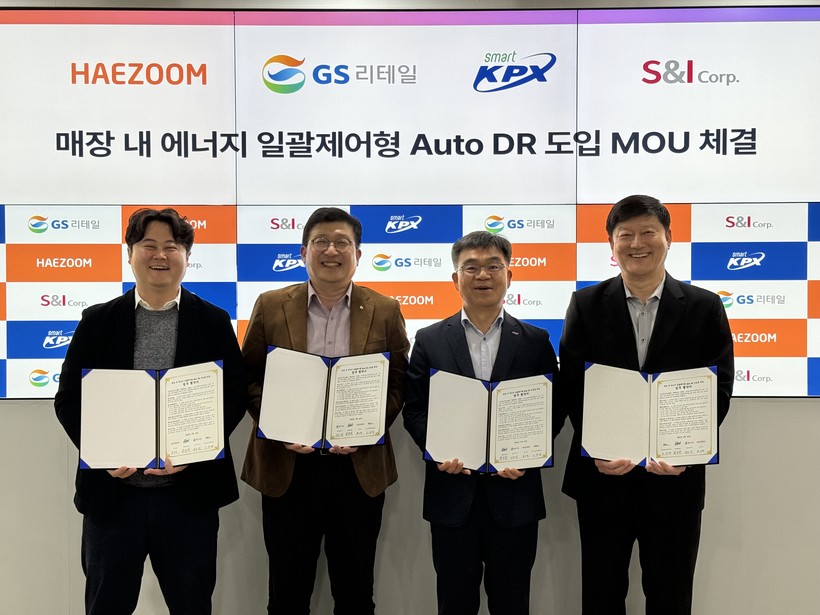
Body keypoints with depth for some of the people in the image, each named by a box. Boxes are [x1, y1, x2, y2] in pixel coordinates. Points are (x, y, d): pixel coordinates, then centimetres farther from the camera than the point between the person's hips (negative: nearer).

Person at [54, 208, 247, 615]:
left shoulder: (214, 321, 2)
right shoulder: (98, 321, 4)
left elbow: (235, 395, -1)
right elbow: (68, 398, 3)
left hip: (190, 493, 0)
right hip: (111, 490, 1)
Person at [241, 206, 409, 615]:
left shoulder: (385, 312, 2)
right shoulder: (271, 307, 2)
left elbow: (399, 385, 3)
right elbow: (249, 378, 4)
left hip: (359, 467, 0)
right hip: (286, 465, 0)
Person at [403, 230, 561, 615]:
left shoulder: (535, 341, 4)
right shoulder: (430, 340, 3)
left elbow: (554, 410, 3)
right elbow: (414, 409, 2)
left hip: (514, 493, 0)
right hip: (451, 492, 0)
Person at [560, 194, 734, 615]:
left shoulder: (704, 307, 1)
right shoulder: (586, 305, 1)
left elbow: (718, 390, -3)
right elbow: (572, 386, -3)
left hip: (675, 476, 0)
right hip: (602, 474, 0)